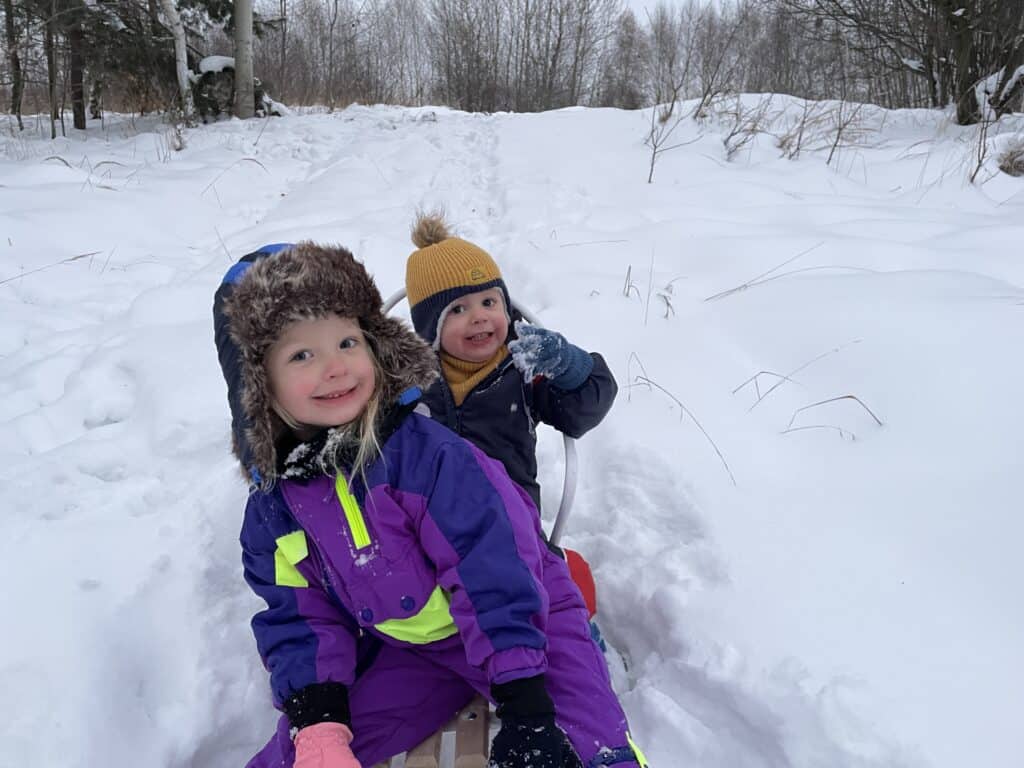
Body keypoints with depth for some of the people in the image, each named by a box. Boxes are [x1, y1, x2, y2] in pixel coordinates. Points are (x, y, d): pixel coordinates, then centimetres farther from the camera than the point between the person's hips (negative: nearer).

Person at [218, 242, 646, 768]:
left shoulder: (427, 451, -25)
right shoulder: (274, 502, -6)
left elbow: (494, 572, -25)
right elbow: (297, 618, 1)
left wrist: (524, 706, -25)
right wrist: (317, 725, -12)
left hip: (523, 623, -4)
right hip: (409, 652, 5)